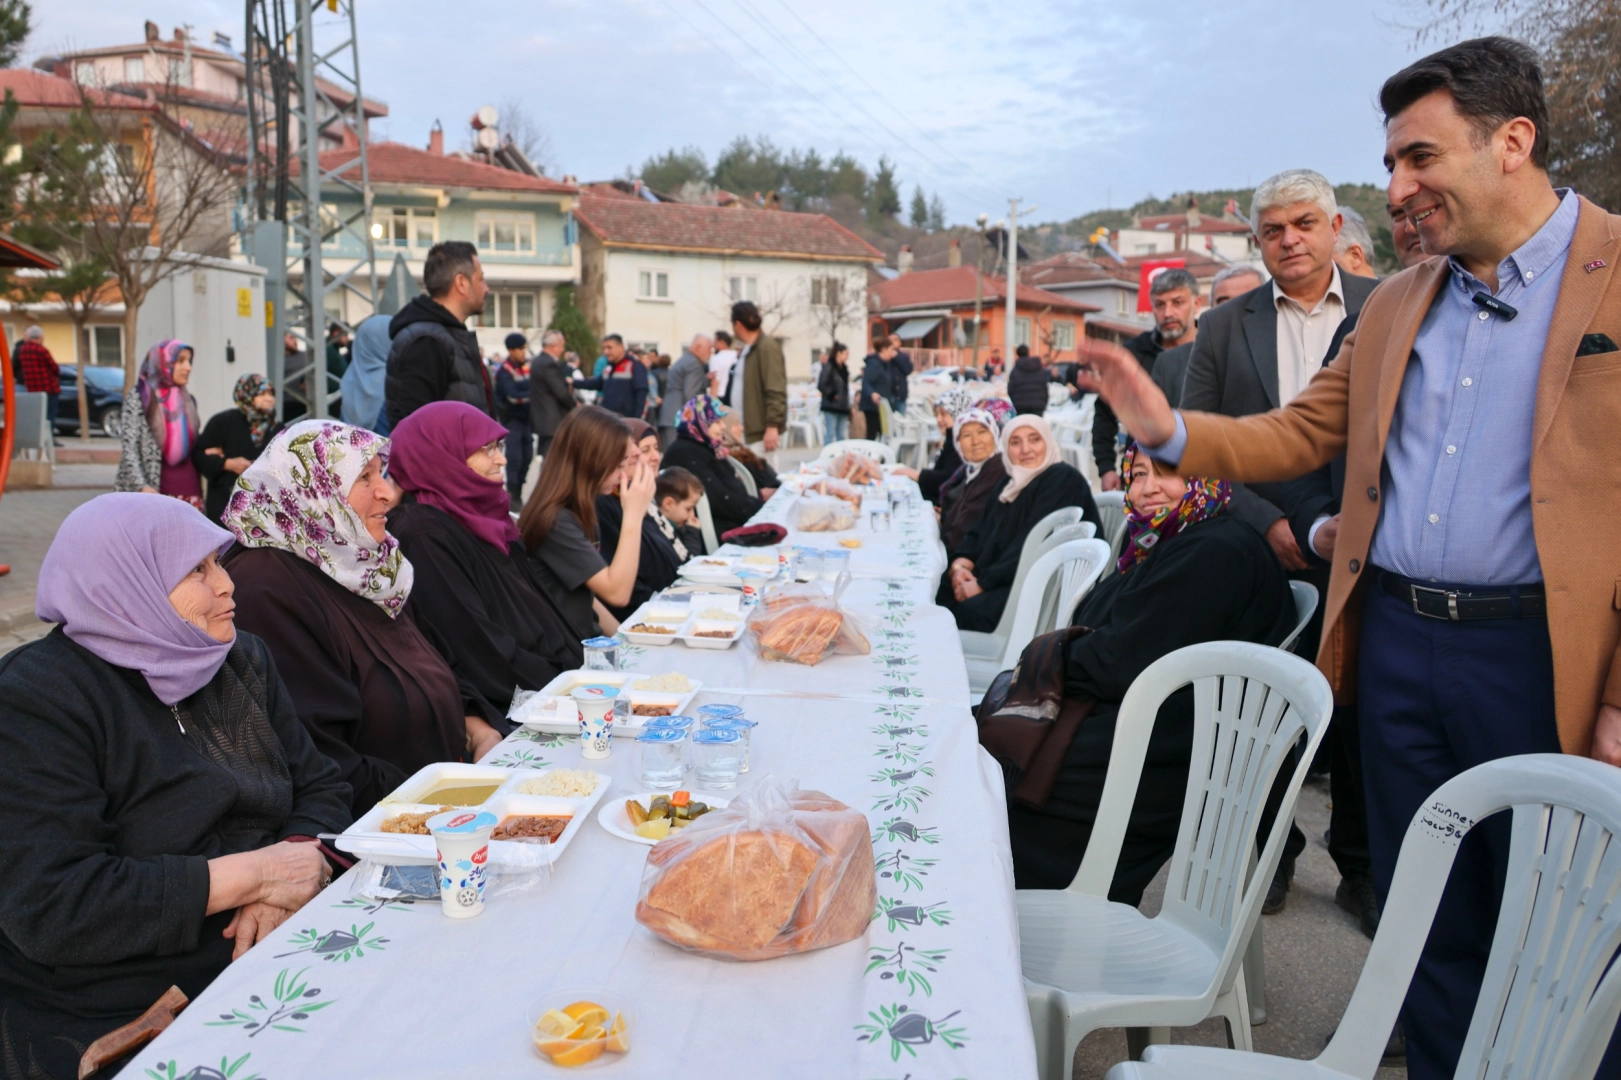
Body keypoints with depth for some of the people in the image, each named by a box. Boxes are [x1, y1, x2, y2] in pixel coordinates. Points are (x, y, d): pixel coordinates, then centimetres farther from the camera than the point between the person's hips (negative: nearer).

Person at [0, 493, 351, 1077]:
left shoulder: (243, 659, 9)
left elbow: (320, 788, 10)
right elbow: (48, 908, -21)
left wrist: (290, 875, -12)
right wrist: (252, 874, -20)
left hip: (268, 959, 7)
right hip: (112, 1029, -6)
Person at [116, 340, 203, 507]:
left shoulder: (187, 400, 16)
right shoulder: (138, 397, 0)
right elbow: (129, 447, -8)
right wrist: (142, 486, -20)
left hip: (188, 488, 5)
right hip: (157, 490, -5)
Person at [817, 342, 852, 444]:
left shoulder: (843, 368, 13)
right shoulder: (828, 367, -11)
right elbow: (821, 385, -18)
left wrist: (847, 403, 13)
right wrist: (832, 395, -12)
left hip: (842, 407, 8)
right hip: (831, 406, -8)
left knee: (842, 436, 9)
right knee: (830, 435, -4)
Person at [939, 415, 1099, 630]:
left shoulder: (1063, 480, -11)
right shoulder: (1011, 483, 19)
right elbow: (980, 530, 15)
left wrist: (983, 583, -21)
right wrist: (960, 564, -7)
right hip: (1003, 579, 9)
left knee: (970, 610, -29)